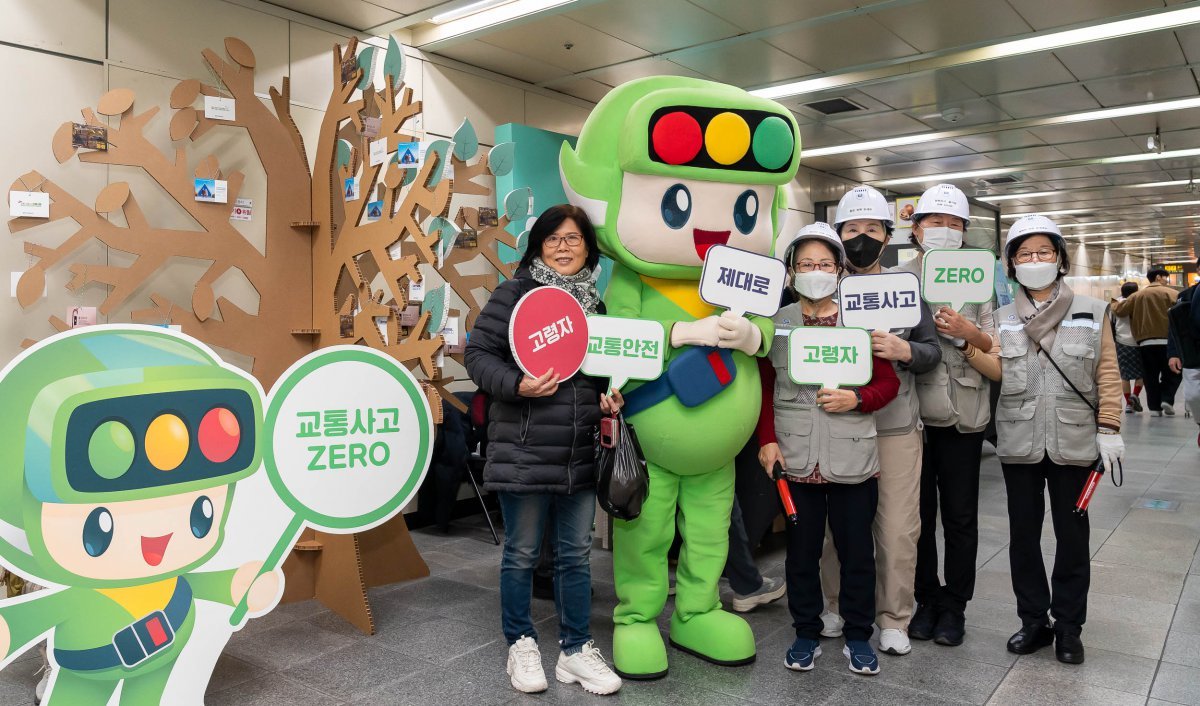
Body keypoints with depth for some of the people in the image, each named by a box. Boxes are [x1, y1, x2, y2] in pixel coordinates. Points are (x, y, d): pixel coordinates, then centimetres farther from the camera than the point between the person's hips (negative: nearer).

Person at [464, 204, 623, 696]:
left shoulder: (593, 303, 12)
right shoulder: (515, 294, -6)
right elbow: (478, 354, -8)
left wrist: (609, 398, 6)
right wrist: (517, 386, -22)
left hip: (581, 456, 5)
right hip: (523, 452, -5)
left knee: (576, 554, 13)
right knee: (522, 554, 10)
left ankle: (576, 649, 28)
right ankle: (521, 645, 29)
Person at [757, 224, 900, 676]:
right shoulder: (775, 323, 3)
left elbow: (889, 383, 5)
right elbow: (763, 388, 6)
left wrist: (856, 399, -13)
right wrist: (767, 440, -3)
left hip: (853, 460, 0)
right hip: (795, 460, 0)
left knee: (857, 552, 9)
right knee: (801, 551, 11)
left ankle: (857, 637, 27)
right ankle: (806, 634, 27)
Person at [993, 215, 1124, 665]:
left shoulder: (1092, 313, 2)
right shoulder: (1001, 318, 4)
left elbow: (1107, 375, 1)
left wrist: (1108, 430, -4)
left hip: (1074, 442, -1)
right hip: (1019, 443, 1)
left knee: (1072, 535, 8)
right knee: (1023, 535, 9)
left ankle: (1068, 627, 23)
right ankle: (1034, 620, 24)